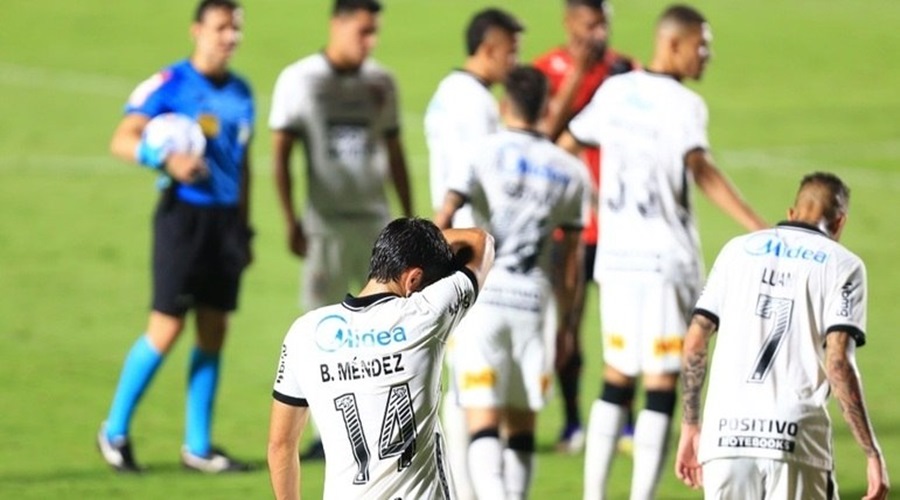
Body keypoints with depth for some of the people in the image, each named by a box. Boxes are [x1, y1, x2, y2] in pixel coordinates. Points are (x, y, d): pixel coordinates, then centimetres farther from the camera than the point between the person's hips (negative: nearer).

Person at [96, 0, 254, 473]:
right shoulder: (169, 85, -8)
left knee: (213, 332, 6)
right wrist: (166, 159, -31)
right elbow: (123, 140, -14)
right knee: (167, 329, -7)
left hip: (226, 217, 6)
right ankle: (115, 431, 8)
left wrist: (244, 226, 19)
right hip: (184, 214, -6)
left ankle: (197, 447, 13)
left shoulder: (240, 92, 13)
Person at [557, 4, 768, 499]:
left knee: (616, 378, 15)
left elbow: (567, 144, 20)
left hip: (615, 255, 7)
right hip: (665, 262, -7)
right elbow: (701, 170, -26)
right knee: (661, 387, -2)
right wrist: (758, 228, -34)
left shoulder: (614, 90, 8)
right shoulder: (682, 104, -12)